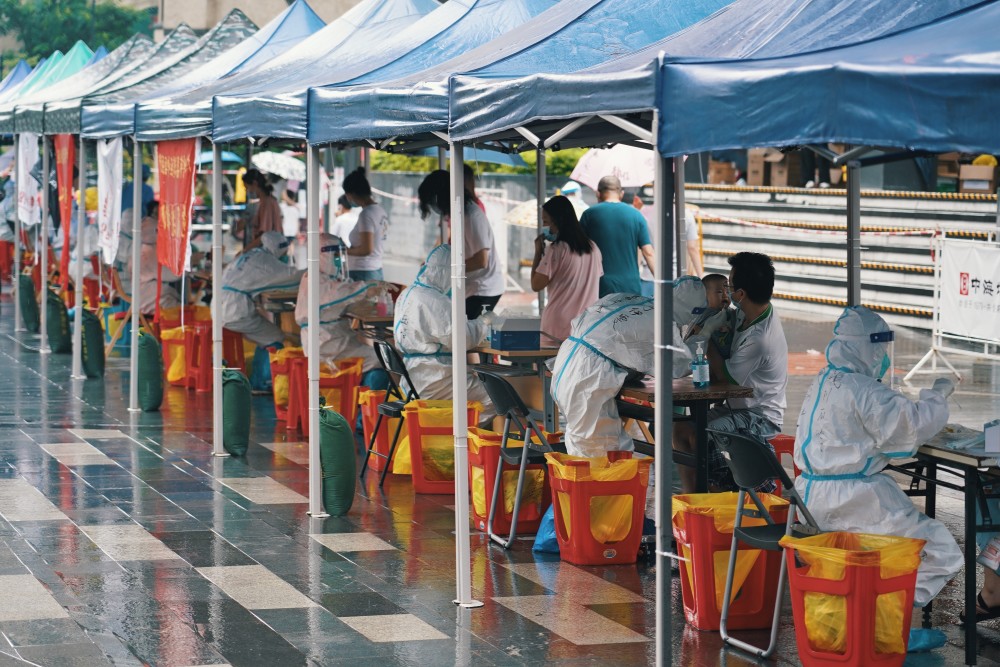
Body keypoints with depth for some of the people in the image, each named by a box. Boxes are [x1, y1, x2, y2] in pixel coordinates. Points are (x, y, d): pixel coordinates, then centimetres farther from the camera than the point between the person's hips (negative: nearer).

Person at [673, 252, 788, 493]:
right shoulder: (748, 313, -1)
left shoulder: (760, 339, -30)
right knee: (681, 429, -1)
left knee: (698, 436, -25)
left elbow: (725, 376, -15)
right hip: (739, 407, 9)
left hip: (761, 418, -9)